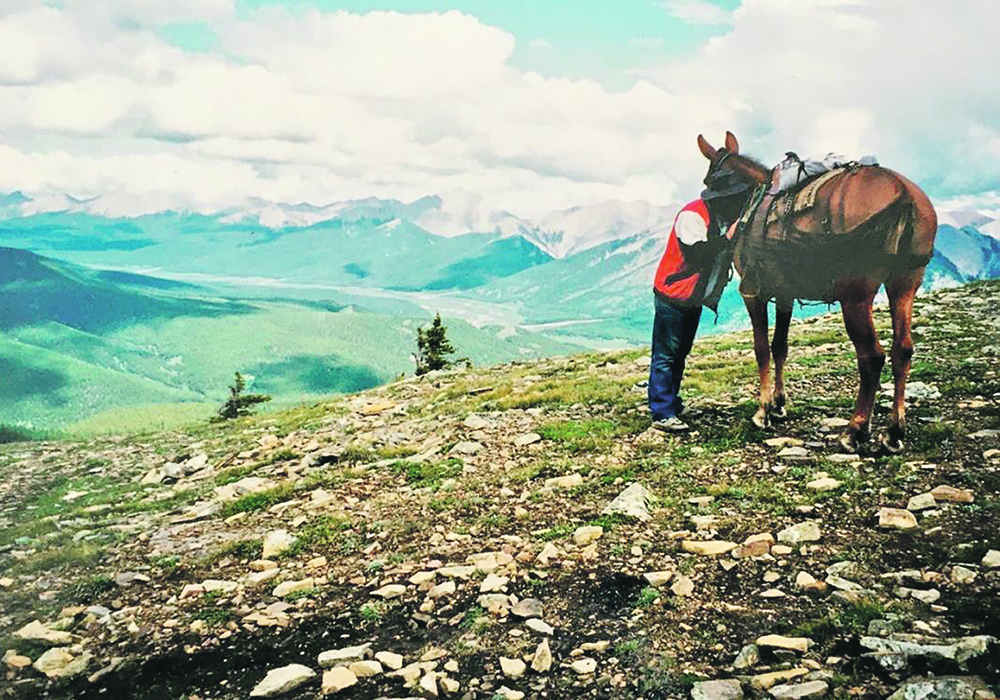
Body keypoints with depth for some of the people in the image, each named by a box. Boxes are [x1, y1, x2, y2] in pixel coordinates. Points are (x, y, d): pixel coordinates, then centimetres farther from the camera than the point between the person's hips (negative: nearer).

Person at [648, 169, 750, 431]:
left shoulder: (727, 216, 5)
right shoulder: (693, 216, -22)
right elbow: (698, 255, -32)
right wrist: (727, 238, -31)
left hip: (695, 298, 9)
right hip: (673, 296, -9)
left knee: (680, 354, 18)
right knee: (665, 355, -6)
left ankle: (671, 402, 29)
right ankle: (662, 414, -5)